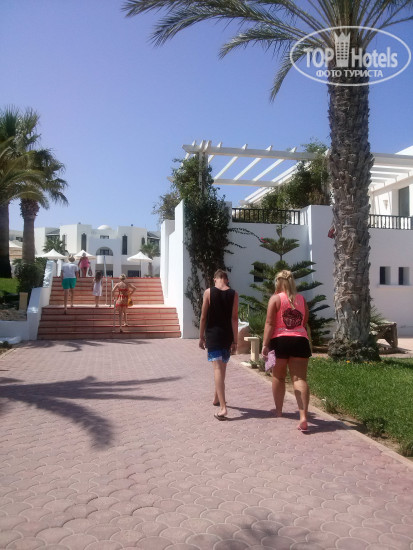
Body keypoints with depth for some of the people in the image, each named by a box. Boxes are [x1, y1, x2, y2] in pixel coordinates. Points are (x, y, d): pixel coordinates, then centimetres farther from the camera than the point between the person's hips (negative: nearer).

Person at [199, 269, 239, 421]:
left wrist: (201, 337, 6)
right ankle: (217, 398, 38)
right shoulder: (233, 294, -1)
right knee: (222, 367, 20)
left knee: (217, 368, -8)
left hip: (213, 335, -3)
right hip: (227, 336, 3)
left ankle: (223, 408, -18)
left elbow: (203, 317, -3)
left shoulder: (208, 292, -4)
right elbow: (234, 318, -4)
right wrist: (235, 341, -1)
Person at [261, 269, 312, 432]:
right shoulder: (301, 299, 9)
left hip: (280, 341, -2)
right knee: (300, 379, -2)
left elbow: (269, 324, -10)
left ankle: (278, 410, 30)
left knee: (279, 377, 16)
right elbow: (305, 322, 16)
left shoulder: (275, 298, -3)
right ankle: (303, 417, -13)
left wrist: (265, 344, -11)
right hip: (300, 341, 2)